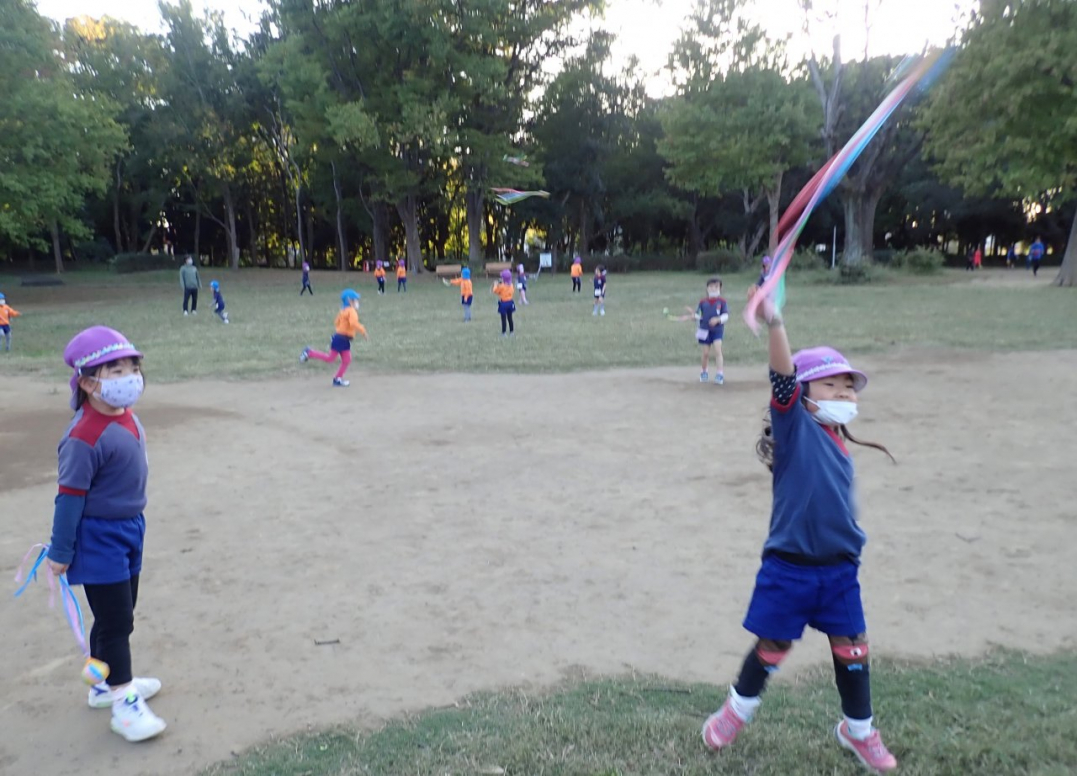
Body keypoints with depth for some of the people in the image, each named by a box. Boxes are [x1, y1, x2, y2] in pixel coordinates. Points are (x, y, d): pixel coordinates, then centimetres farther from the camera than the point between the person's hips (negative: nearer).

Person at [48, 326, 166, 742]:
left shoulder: (126, 417, 1)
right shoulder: (85, 437, -26)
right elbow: (70, 497, -20)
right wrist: (60, 552, -14)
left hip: (129, 531, 9)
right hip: (99, 540, -9)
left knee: (117, 616, 22)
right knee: (115, 621, 2)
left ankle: (107, 684, 40)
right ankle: (123, 705, 15)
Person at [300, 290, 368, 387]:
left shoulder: (343, 310, 14)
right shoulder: (351, 311, -17)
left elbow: (336, 323, 20)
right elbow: (354, 324, -34)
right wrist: (363, 331, -30)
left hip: (345, 340, 10)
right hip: (340, 339, -10)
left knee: (347, 361, 9)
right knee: (330, 359, -2)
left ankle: (338, 379, 15)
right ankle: (309, 353, 9)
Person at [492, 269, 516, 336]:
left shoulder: (501, 286, -18)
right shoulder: (511, 285, 0)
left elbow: (495, 291, -8)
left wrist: (495, 285, 10)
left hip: (503, 303, -6)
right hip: (510, 302, 6)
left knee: (504, 318, -3)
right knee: (510, 318, 15)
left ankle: (504, 332, -4)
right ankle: (512, 331, 21)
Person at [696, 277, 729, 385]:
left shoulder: (722, 302, -2)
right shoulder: (703, 302, 3)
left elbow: (726, 315, -6)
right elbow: (697, 314, 7)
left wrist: (718, 319, -23)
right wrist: (695, 317, -16)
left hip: (718, 329, -2)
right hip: (705, 330, 2)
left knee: (717, 350, -13)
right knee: (706, 353, 8)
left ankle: (720, 375, -9)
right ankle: (704, 372, 31)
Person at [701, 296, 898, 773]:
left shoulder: (839, 445, 8)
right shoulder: (795, 425, -11)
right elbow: (782, 376, -28)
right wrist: (774, 322, -43)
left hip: (839, 570, 6)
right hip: (789, 569, -5)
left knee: (852, 650, 14)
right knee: (772, 647, 10)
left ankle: (857, 730, 38)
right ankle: (739, 707, 37)